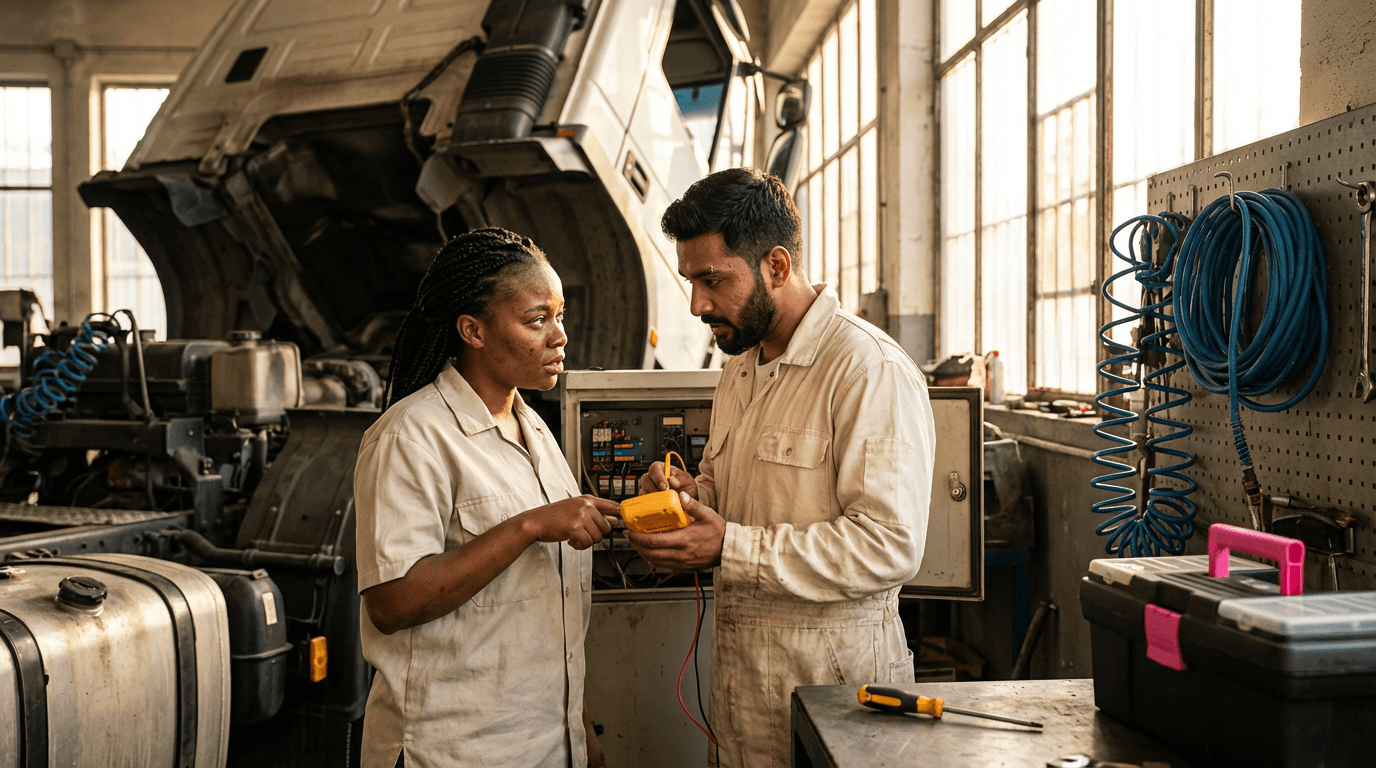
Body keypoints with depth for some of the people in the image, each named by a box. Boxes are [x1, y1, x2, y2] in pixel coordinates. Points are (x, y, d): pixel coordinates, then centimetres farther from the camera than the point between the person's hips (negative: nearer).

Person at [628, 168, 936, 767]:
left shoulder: (871, 371, -17)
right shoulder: (740, 370, 12)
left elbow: (889, 546, -24)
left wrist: (729, 548, -25)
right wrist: (691, 494, -1)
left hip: (831, 674, -8)